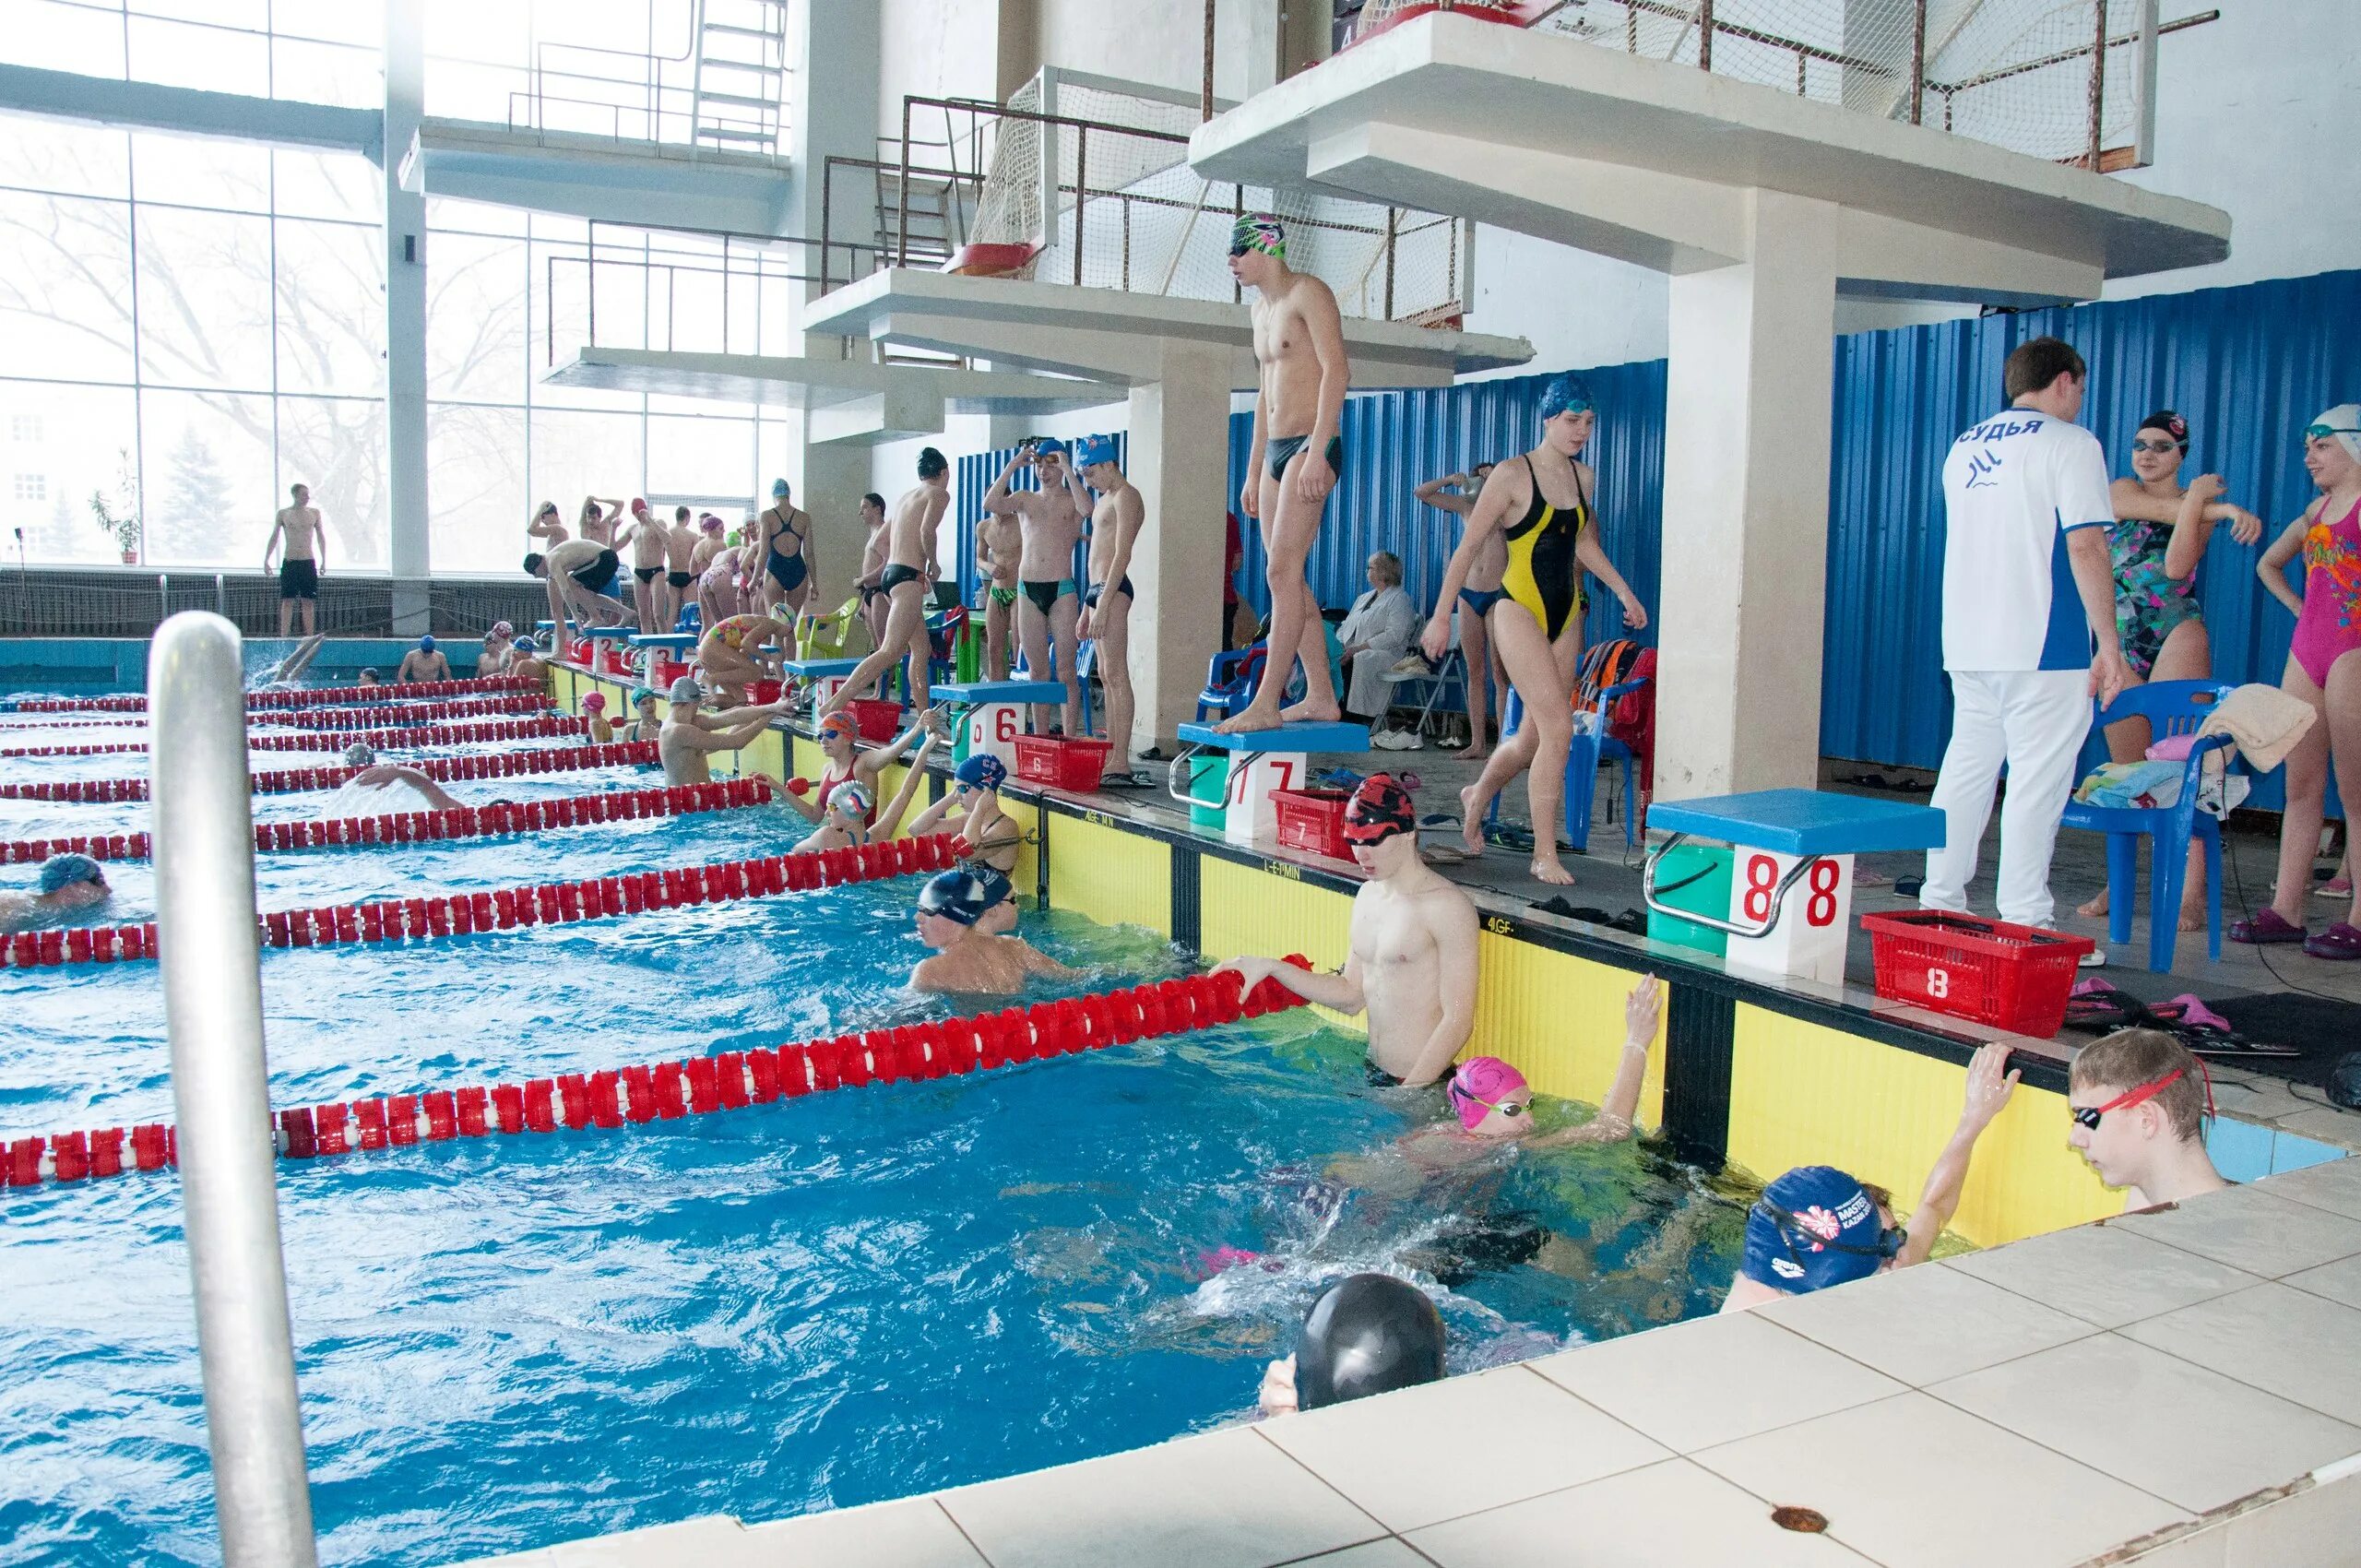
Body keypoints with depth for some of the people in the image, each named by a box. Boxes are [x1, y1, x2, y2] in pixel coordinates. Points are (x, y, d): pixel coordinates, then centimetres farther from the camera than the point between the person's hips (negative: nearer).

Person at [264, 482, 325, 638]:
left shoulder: (314, 513, 6)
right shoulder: (283, 513, 3)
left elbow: (321, 537, 12)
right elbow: (274, 538, 10)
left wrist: (323, 560, 7)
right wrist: (266, 560, 7)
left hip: (308, 563, 1)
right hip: (289, 563, -1)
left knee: (309, 602, 1)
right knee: (287, 601, 0)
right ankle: (284, 638, 2)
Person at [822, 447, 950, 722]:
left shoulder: (906, 495, 22)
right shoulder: (939, 494, -1)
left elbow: (884, 540, 23)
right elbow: (926, 530, -19)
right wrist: (932, 564, -3)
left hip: (890, 574, 9)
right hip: (908, 576, -9)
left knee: (922, 649, 16)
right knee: (890, 651, -16)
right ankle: (834, 705, -26)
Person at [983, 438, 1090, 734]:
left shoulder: (1072, 499, 5)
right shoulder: (1024, 499, 13)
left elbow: (1087, 508, -20)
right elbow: (990, 504, -6)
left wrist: (1067, 470, -15)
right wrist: (1013, 465, -5)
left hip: (1062, 591, -3)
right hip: (1028, 591, 3)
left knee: (1066, 672, -4)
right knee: (1037, 671, 7)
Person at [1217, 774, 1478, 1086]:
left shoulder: (1447, 906, -14)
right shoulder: (1367, 895, 11)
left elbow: (1458, 1020, -16)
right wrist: (1270, 968, 6)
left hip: (1424, 1085, -7)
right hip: (1372, 1073, 7)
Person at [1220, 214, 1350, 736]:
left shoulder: (1308, 292, -6)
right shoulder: (1261, 307, 21)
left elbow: (1336, 369, -16)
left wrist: (1317, 452, -24)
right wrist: (1253, 470, 21)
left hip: (1310, 445, -9)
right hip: (1275, 449, 9)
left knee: (1282, 572, -14)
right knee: (1287, 577, 7)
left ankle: (1265, 704, -16)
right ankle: (1321, 696, 12)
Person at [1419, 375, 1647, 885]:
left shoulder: (1584, 478, 10)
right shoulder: (1512, 475, -9)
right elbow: (1468, 547, -7)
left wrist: (1625, 593, 23)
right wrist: (1441, 616, -9)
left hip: (1566, 613, 7)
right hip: (1518, 609, -7)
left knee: (1534, 737, 11)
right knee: (1558, 727, -17)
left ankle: (1477, 796, 40)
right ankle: (1545, 855, -8)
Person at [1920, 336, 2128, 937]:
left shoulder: (1964, 444, 17)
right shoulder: (2070, 443, -5)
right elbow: (2086, 548, -12)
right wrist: (2109, 645, -10)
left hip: (1966, 641, 7)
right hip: (2042, 645, -7)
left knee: (1966, 769, 12)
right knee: (2038, 780, -4)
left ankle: (1939, 907, 15)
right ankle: (2022, 924, -4)